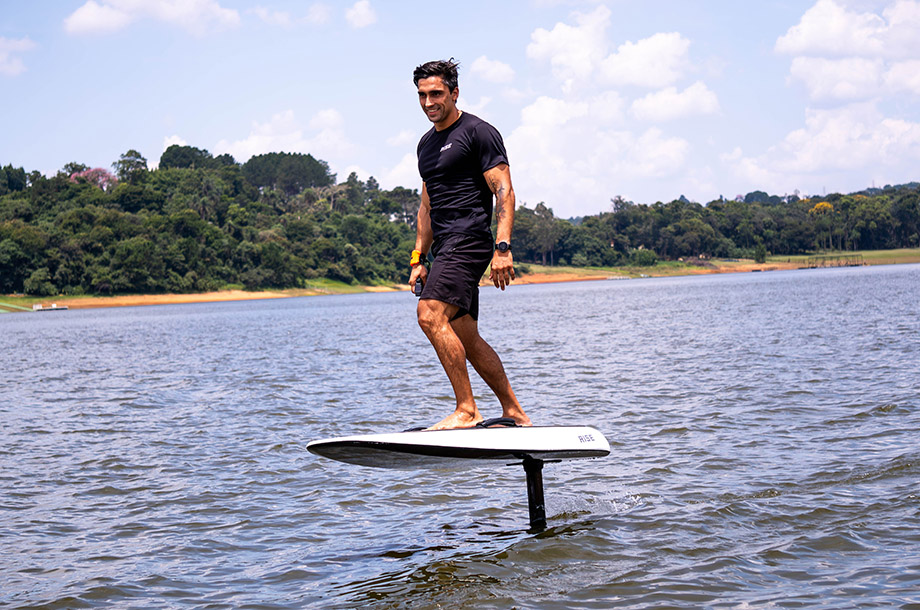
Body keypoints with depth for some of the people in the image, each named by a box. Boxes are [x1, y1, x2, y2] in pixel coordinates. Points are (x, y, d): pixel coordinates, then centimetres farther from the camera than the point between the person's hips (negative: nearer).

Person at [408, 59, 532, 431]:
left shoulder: (478, 132, -4)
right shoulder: (427, 144, 21)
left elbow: (504, 193, -11)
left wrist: (503, 248, -21)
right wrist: (419, 259, 20)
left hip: (469, 240, -9)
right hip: (445, 248, 9)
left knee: (430, 314, -23)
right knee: (465, 338, 8)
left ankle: (467, 411, -20)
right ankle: (514, 413, 16)